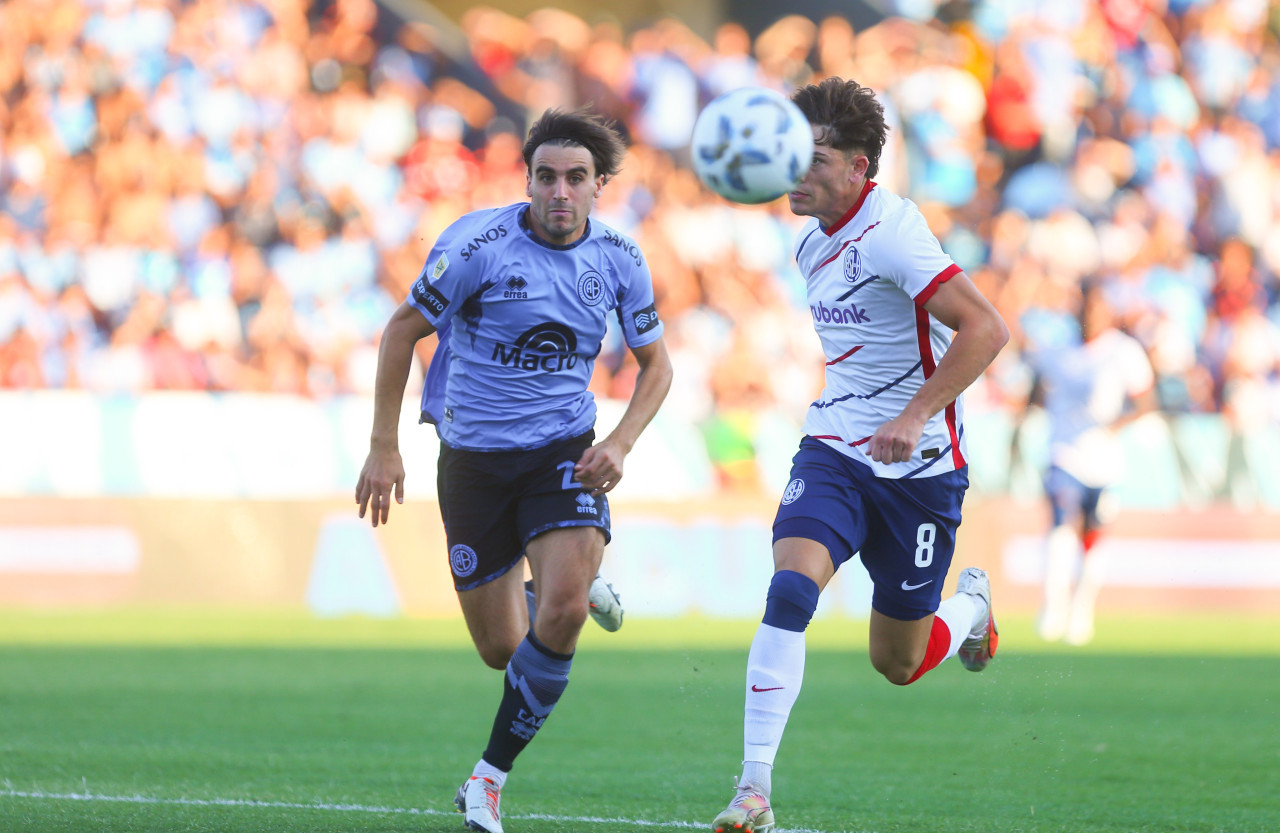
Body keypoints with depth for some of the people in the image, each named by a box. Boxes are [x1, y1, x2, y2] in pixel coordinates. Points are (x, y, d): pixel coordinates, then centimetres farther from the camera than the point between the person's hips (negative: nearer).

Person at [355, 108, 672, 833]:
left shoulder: (619, 259, -4)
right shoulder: (476, 244, -14)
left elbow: (655, 364, 10)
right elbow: (403, 330, -3)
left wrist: (620, 444, -7)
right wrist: (384, 448, -4)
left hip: (564, 453, 1)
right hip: (473, 458, -1)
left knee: (562, 613, -23)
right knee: (501, 649, 2)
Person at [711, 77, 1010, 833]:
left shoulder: (891, 230, -18)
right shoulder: (813, 245, 7)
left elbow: (986, 329, -26)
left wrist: (915, 416, -32)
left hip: (919, 466, -5)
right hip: (835, 452, 5)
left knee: (898, 665, 6)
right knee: (789, 591, -22)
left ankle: (972, 607, 42)